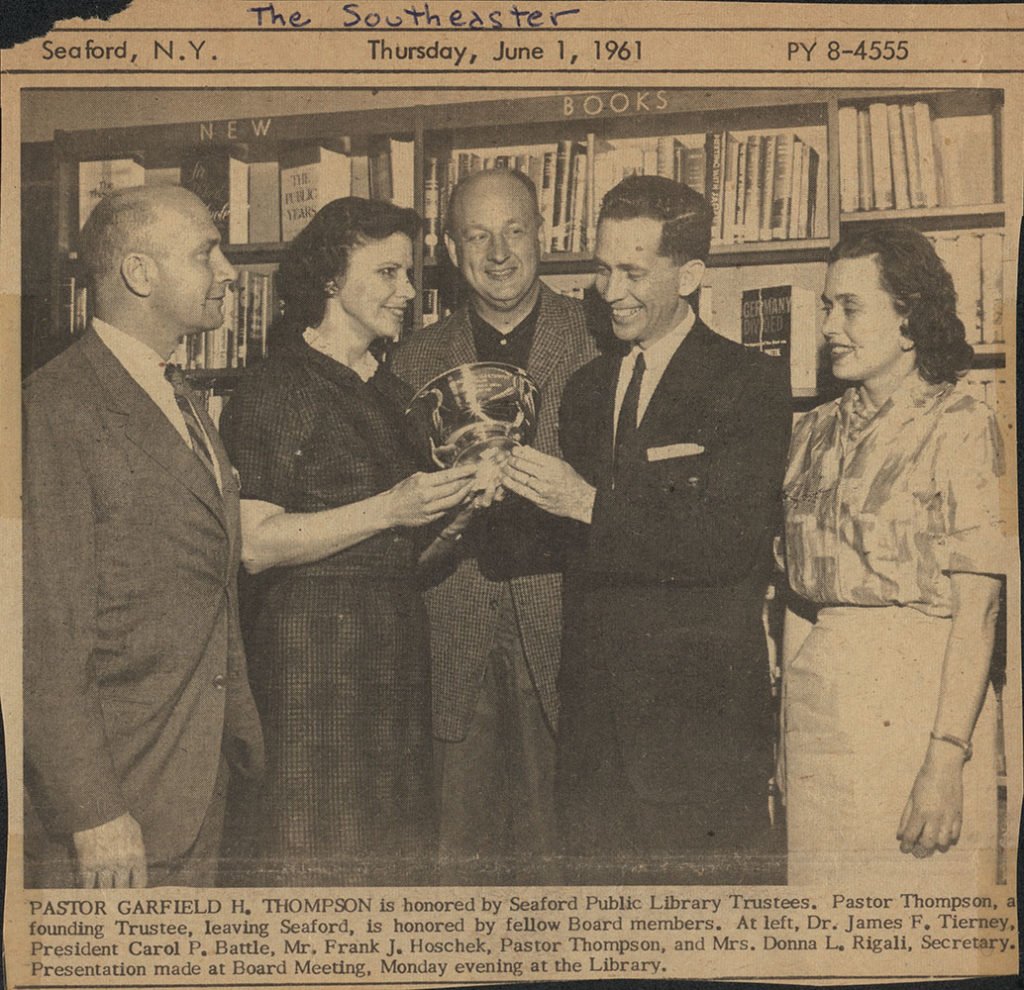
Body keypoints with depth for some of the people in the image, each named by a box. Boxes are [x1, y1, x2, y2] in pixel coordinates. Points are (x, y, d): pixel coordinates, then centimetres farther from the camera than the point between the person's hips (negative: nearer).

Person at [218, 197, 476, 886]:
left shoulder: (394, 390, 18)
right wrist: (388, 509, -19)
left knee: (402, 853, 8)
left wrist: (462, 497, 7)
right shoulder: (273, 390, -7)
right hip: (312, 648, -7)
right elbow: (253, 543, -15)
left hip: (401, 643, 7)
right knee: (314, 855, -2)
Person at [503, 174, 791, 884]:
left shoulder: (751, 384, -5)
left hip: (699, 716, -5)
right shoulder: (587, 387, 14)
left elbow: (731, 541, -18)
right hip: (597, 714, 6)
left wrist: (590, 504, -22)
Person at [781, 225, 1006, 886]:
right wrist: (777, 731, 3)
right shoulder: (817, 431, 11)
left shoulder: (960, 425, -6)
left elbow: (977, 608, -12)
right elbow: (794, 582, 11)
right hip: (817, 697, 5)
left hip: (918, 695, -5)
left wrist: (947, 758, -19)